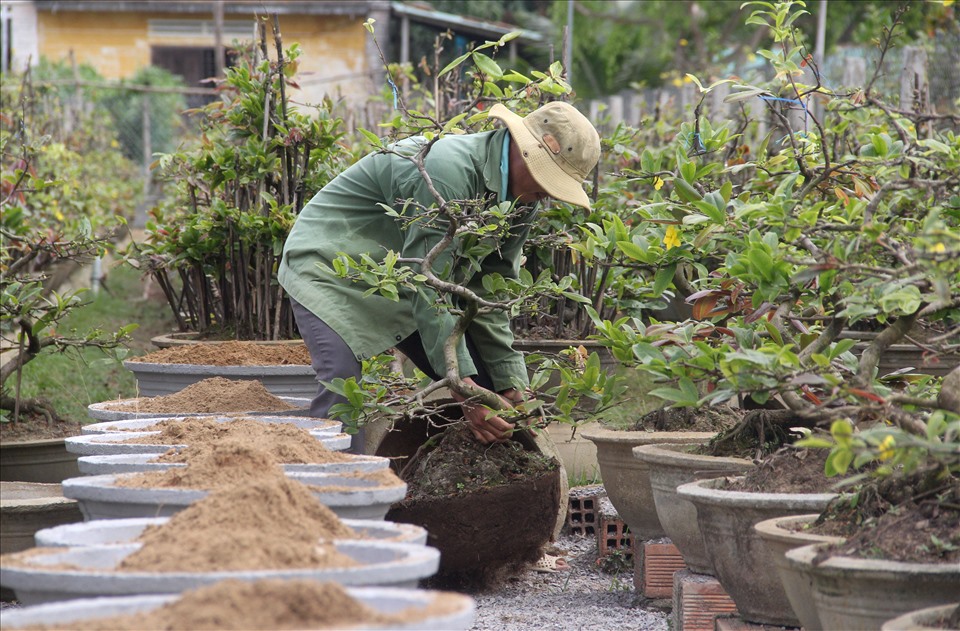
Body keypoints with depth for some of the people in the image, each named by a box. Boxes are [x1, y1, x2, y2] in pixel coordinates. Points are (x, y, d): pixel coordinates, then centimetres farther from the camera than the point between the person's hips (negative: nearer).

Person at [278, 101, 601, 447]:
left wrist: (513, 388, -6)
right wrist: (464, 387, -34)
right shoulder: (447, 170, -33)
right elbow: (431, 288, -33)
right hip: (331, 270, -8)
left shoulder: (522, 199, -4)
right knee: (340, 393, -29)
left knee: (487, 389, 0)